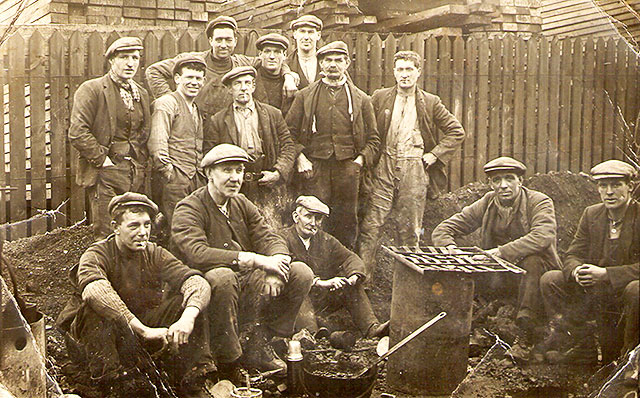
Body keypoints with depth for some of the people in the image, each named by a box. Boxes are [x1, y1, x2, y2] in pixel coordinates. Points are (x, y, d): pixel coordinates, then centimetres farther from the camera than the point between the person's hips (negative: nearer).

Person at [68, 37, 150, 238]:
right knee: (107, 235, -4)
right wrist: (102, 160, -14)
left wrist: (141, 160, 8)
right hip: (105, 174, -5)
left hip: (137, 175, 5)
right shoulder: (91, 90, -4)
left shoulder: (142, 94, 17)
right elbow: (78, 133, -13)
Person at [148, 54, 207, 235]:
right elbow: (156, 144, -13)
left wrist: (202, 176, 12)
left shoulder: (197, 110, 23)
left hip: (197, 182, 7)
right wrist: (168, 173, -16)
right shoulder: (166, 103, -3)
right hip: (175, 181, -7)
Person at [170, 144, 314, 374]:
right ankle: (227, 357, -21)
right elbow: (197, 254, -26)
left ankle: (257, 345, -4)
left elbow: (269, 238, 5)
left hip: (248, 283, 7)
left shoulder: (243, 205, 14)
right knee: (222, 276, -39)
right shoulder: (188, 210, -9)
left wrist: (277, 264, -20)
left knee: (301, 273, -8)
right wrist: (255, 260, -29)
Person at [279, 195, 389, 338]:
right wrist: (321, 283, -30)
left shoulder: (326, 240, 14)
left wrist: (353, 277, -18)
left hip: (323, 298, 6)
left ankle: (372, 328, -20)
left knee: (353, 286, -11)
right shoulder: (284, 238, -5)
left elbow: (349, 257, 7)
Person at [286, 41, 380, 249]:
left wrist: (360, 160, -2)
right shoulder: (305, 96, 11)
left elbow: (373, 138, 14)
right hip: (314, 168, -1)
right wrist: (300, 158, -7)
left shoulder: (361, 99, 13)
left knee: (347, 224, 3)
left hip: (348, 168, 1)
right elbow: (290, 132, 8)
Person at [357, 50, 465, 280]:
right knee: (371, 225, -6)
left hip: (415, 168, 0)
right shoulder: (380, 98, 7)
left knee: (410, 230, 4)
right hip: (384, 167, 0)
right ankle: (362, 277, 0)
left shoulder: (431, 103, 6)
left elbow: (456, 132, 10)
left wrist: (434, 155, 2)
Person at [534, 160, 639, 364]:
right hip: (597, 294, 5)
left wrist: (605, 274, -31)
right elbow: (573, 256, 3)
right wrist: (576, 271, -22)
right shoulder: (591, 214, 4)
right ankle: (581, 349, -4)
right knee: (550, 280, -9)